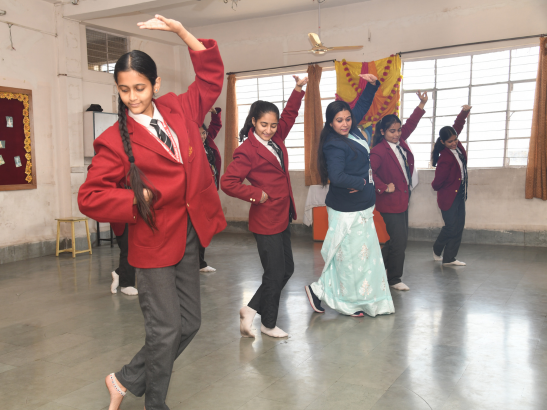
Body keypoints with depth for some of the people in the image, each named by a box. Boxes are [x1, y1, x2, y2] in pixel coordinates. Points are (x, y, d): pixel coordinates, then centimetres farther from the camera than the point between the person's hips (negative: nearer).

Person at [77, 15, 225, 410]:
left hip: (189, 236, 6)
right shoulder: (115, 140, -8)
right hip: (155, 241, -6)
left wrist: (180, 30, 7)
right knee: (165, 329, 1)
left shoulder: (179, 110, 6)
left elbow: (211, 74, 15)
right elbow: (89, 198, -9)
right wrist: (138, 199, -15)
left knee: (189, 323, 14)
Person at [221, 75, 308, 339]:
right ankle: (268, 324, 21)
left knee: (286, 269, 15)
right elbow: (228, 182, -20)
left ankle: (251, 310, 25)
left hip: (282, 217, 9)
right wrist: (256, 194, -16)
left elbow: (289, 115, 19)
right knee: (275, 274, 1)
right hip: (266, 220, -9)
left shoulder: (276, 139, 7)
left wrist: (298, 89, 8)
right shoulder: (247, 150, -15)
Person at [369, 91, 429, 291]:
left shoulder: (400, 143, 7)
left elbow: (410, 125, 19)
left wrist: (421, 105, 14)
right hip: (390, 203, -9)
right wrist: (383, 187, -22)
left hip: (402, 200, 9)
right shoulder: (379, 151, -18)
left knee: (401, 240, 15)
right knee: (397, 242, -4)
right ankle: (394, 279, 12)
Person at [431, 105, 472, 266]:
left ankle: (449, 258, 15)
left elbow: (458, 125, 13)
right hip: (449, 196, -8)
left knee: (459, 226, 7)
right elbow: (437, 183, -19)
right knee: (451, 227, -3)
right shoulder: (445, 159, -25)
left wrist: (465, 112, -1)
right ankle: (437, 250, 24)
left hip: (460, 194, 8)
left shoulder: (456, 145, -3)